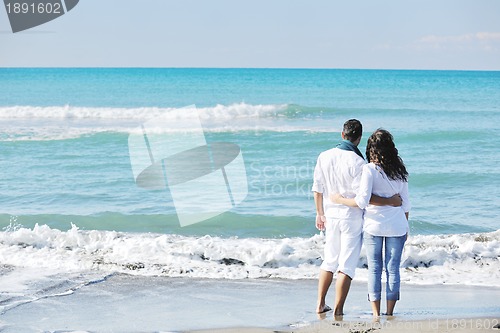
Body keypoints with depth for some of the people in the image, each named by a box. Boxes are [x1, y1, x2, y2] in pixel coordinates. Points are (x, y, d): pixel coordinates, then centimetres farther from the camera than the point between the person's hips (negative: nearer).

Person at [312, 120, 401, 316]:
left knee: (329, 261, 19)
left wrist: (320, 213, 20)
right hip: (352, 217, -5)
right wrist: (390, 201, -13)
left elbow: (317, 189, 7)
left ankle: (320, 305, 22)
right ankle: (338, 310, 1)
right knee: (347, 264, 1)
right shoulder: (357, 162, -18)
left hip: (331, 215, 6)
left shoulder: (324, 157, 0)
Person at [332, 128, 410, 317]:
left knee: (374, 269, 5)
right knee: (393, 269, 6)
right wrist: (405, 227, 19)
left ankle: (376, 314, 5)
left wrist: (340, 200, -3)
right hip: (396, 226, 3)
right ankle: (389, 313, 8)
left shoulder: (369, 169, -12)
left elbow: (362, 201, -18)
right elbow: (405, 202, 8)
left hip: (373, 225, -3)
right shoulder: (400, 170, 2)